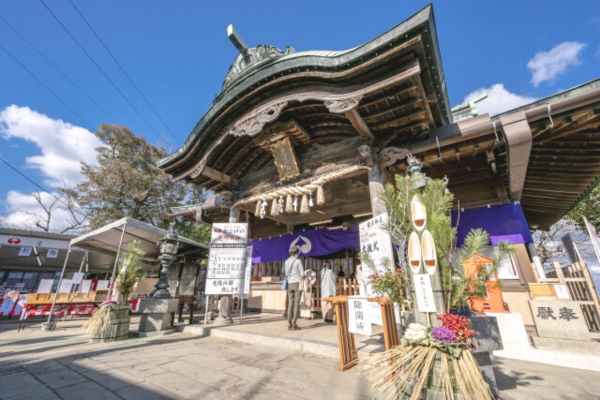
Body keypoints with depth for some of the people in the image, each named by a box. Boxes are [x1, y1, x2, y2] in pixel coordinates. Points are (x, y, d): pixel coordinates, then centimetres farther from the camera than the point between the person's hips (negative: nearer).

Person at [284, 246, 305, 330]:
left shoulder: (286, 261, 9)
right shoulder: (298, 261, -7)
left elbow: (285, 274, 8)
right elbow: (302, 274, -7)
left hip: (290, 284, 5)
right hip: (297, 283, -5)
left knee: (290, 304, 6)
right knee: (296, 304, -2)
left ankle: (289, 324, 6)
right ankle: (294, 324, -3)